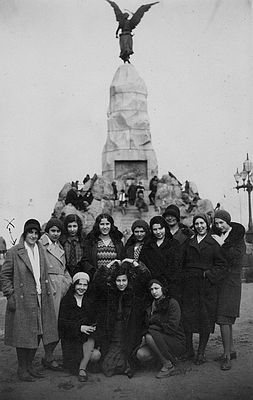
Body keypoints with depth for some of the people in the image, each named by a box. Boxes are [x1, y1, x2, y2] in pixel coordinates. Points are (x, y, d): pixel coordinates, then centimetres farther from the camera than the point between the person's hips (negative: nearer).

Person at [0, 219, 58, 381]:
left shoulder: (41, 250, 11)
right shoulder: (14, 252, -6)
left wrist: (47, 293, 12)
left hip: (41, 299, 6)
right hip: (23, 300, -6)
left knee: (37, 333, 10)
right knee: (24, 335, 1)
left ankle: (30, 365, 25)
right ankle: (22, 368, 16)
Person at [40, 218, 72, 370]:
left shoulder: (60, 246, 20)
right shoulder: (41, 245, -3)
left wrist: (69, 281, 14)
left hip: (62, 286, 7)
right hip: (49, 286, -7)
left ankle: (49, 355, 16)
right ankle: (48, 358, 5)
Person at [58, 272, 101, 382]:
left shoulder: (90, 300, 9)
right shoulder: (66, 300, -2)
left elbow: (95, 319, 10)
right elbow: (62, 322, -9)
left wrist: (93, 327, -13)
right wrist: (80, 327, -21)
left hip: (87, 335, 3)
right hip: (70, 338, -3)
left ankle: (82, 369, -12)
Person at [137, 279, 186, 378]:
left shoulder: (172, 303, -11)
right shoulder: (151, 306, 11)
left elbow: (172, 328, -20)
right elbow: (148, 325, 15)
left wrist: (152, 328, -14)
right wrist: (144, 335, -7)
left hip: (176, 342, -6)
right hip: (159, 339, 6)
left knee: (150, 336, -29)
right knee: (140, 354, -18)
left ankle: (168, 365, -13)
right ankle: (168, 357, 6)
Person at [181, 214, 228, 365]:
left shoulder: (214, 243, 0)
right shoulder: (189, 243, 12)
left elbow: (222, 265, -1)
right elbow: (184, 264, 17)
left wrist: (209, 274, -11)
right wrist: (185, 276, 5)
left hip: (207, 285, -3)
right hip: (189, 285, 3)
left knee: (206, 318, 1)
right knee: (187, 317, 3)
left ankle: (201, 352, 13)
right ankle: (189, 350, 17)